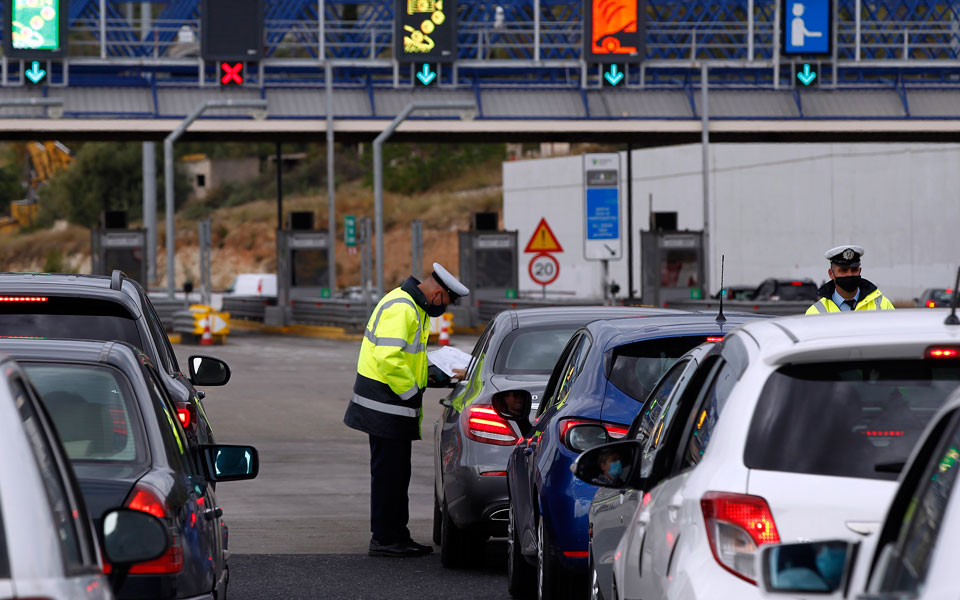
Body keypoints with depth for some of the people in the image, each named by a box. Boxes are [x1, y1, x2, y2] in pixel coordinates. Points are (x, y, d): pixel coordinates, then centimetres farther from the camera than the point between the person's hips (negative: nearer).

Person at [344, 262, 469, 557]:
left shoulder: (414, 308, 16)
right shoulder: (400, 308, -19)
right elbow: (388, 358, -27)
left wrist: (429, 373, 12)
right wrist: (412, 392, -18)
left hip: (396, 407, 11)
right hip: (386, 405, -11)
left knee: (397, 472, 14)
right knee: (388, 472, -6)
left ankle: (398, 535, 20)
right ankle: (384, 539, -2)